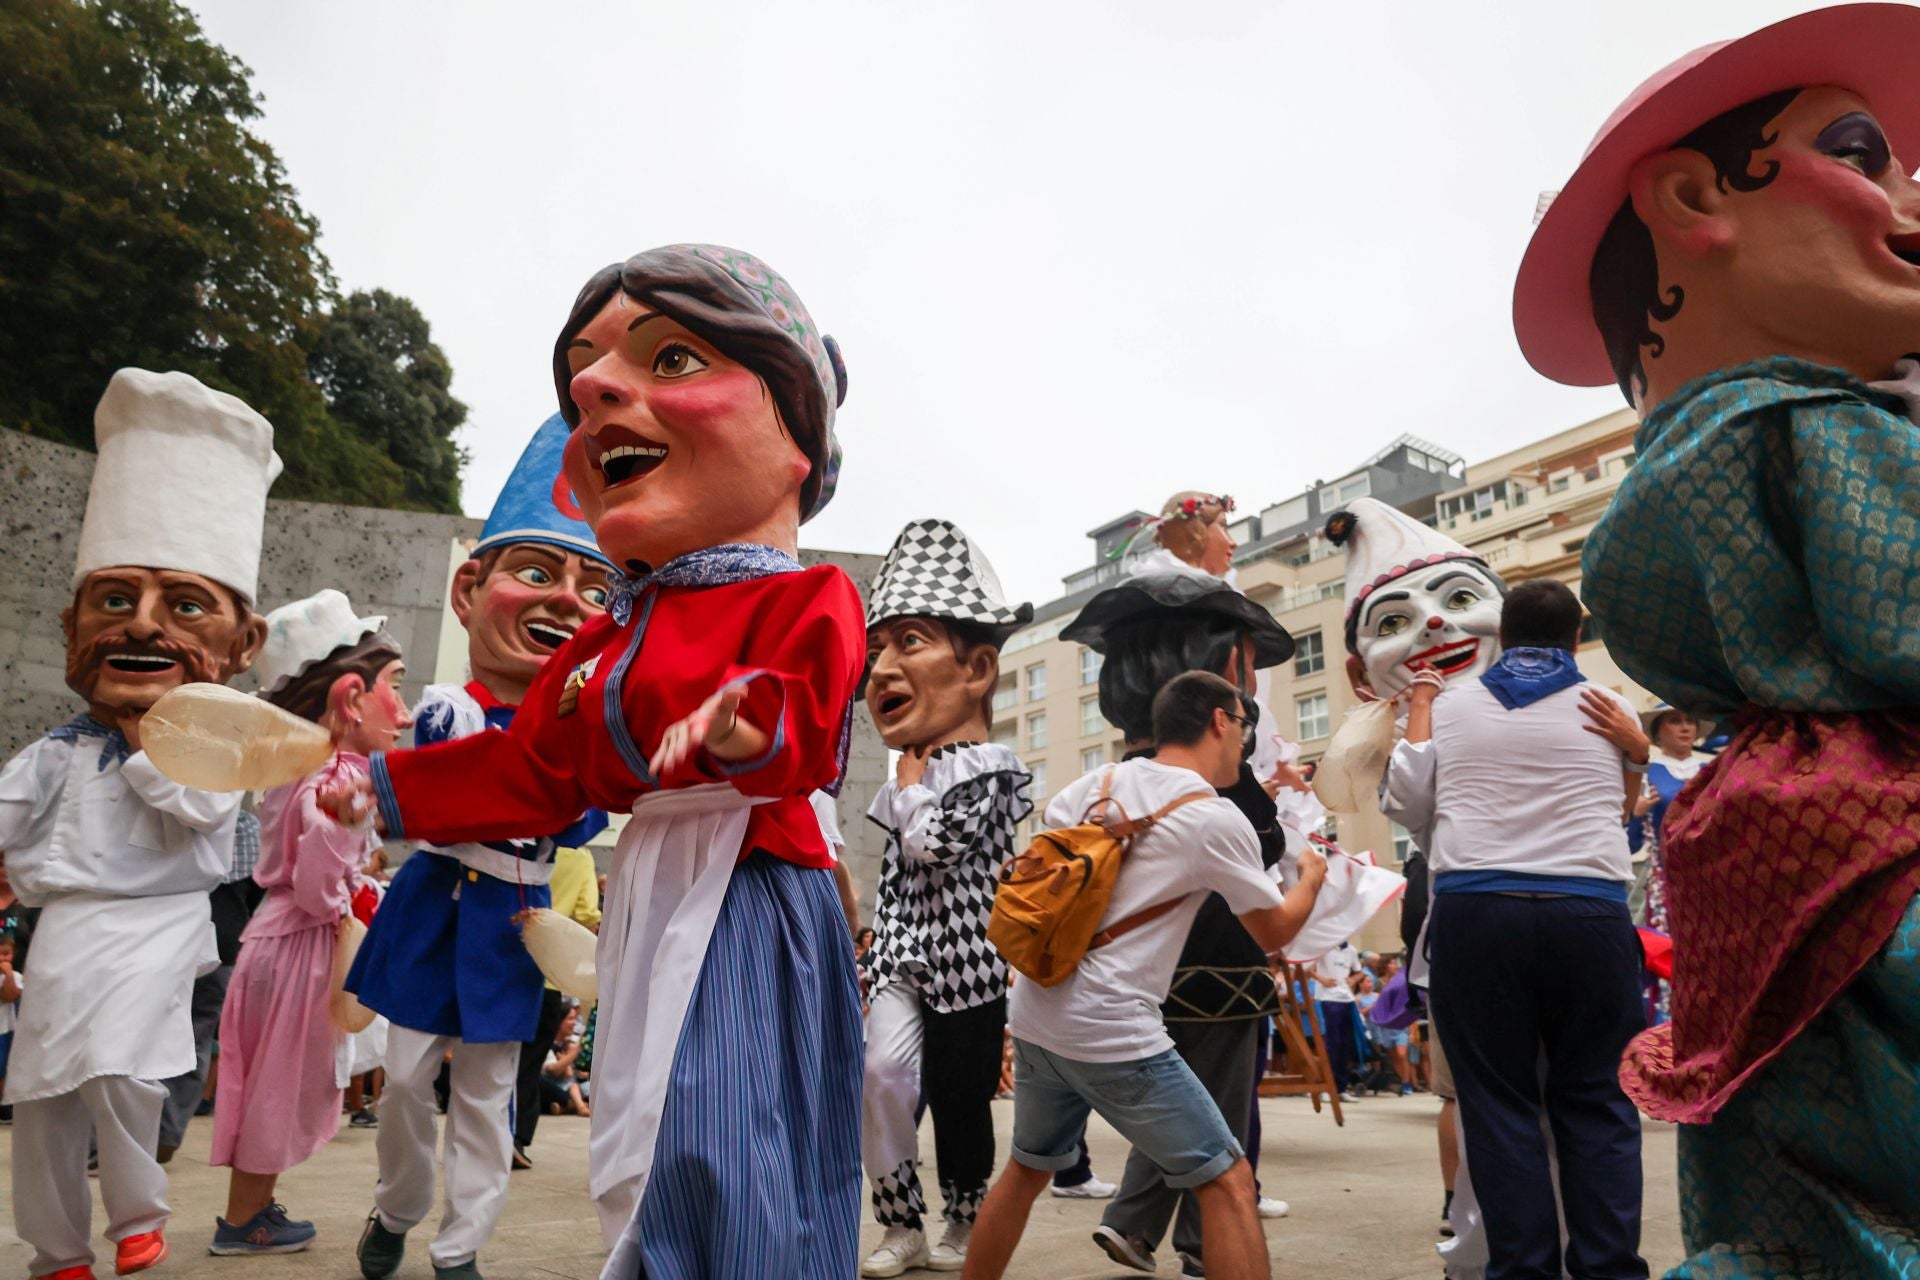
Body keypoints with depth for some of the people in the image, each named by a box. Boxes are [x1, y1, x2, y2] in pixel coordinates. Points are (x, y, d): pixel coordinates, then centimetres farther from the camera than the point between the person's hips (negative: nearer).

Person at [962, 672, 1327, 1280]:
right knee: (1227, 1182, 4)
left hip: (1034, 1014, 7)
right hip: (1110, 1030, -7)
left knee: (1027, 1169, 25)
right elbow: (1275, 932, 5)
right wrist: (1312, 876, 23)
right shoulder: (1218, 818, -7)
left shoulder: (1102, 780, 8)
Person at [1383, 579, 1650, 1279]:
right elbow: (1628, 805, 22)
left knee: (1499, 1099, 4)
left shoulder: (1450, 703, 10)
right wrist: (1636, 750, 26)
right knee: (1593, 1098, 8)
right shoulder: (1609, 710, 11)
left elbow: (1407, 806, 17)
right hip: (1590, 910, 1)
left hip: (1475, 910, 0)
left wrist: (1417, 711, 22)